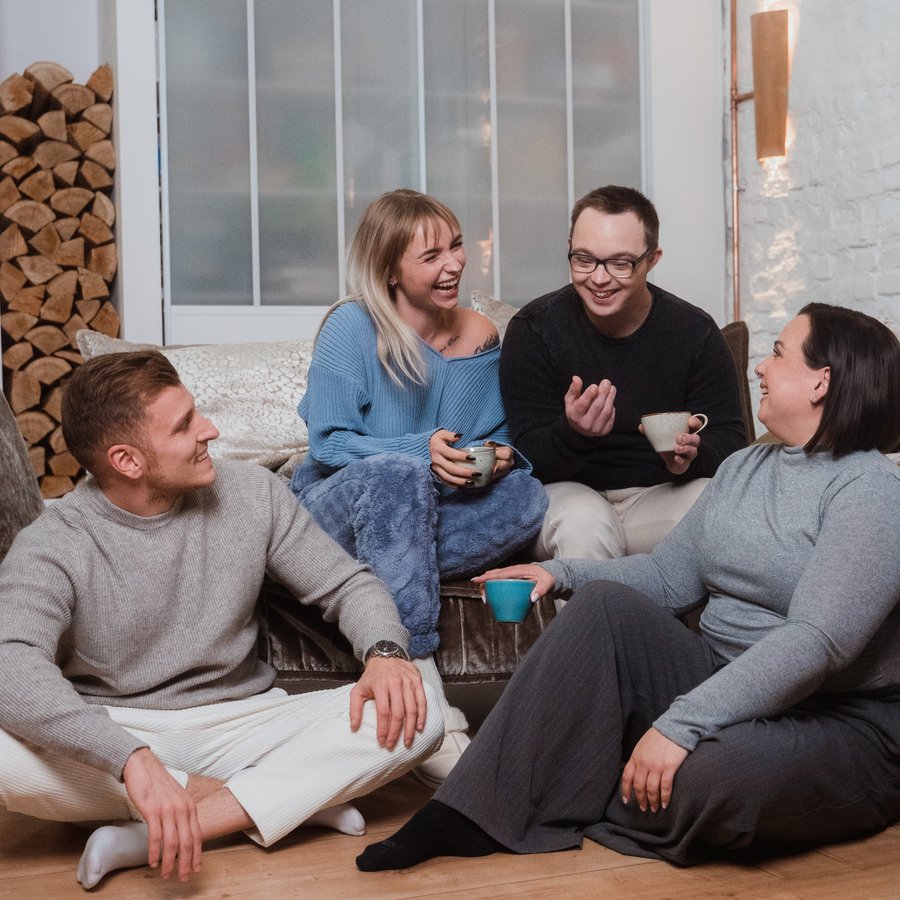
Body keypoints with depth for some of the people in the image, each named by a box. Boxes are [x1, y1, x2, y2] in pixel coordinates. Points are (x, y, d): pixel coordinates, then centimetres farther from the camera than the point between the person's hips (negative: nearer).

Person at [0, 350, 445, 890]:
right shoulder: (53, 546, -12)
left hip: (240, 725, 2)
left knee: (416, 718, -20)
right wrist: (133, 758, -45)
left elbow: (348, 583, 6)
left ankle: (151, 837, -25)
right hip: (111, 738, -2)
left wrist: (384, 653, -18)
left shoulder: (253, 494, -1)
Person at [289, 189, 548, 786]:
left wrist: (500, 456, -13)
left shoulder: (480, 338, 5)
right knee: (397, 473, -40)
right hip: (334, 508, -4)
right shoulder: (352, 327, -10)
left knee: (527, 495, -23)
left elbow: (499, 438, 12)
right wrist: (420, 450, -27)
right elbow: (327, 444, -13)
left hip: (419, 515, 4)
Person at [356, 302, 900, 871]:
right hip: (722, 685, 7)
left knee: (712, 774, -38)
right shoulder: (744, 467, 12)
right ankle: (475, 812, -19)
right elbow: (670, 575, 14)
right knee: (604, 603, -14)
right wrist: (561, 573, -1)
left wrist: (681, 723, -32)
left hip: (842, 722, -7)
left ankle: (571, 805, -5)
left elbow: (816, 640, -26)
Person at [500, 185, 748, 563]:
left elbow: (729, 437, 1)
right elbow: (528, 457, -12)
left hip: (661, 493, 2)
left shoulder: (695, 331, -4)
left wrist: (694, 456, -23)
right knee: (585, 522, -35)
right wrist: (572, 434, -35)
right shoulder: (533, 329, -9)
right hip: (568, 493, -2)